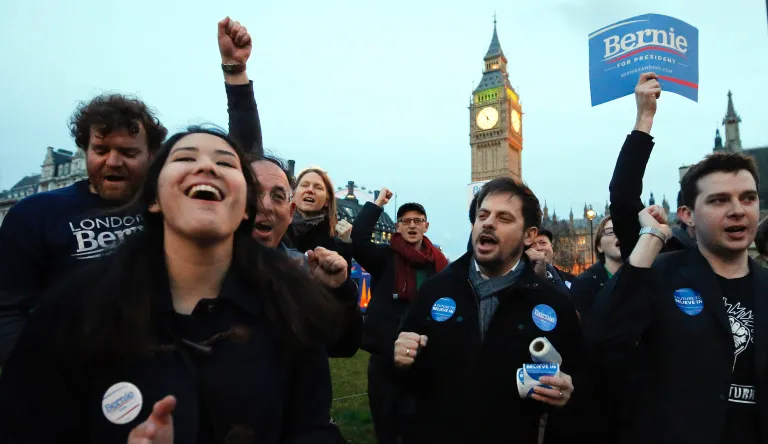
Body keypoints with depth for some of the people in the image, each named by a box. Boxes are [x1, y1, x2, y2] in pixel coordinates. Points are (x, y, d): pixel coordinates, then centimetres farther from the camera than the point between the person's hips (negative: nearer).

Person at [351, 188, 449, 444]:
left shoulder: (439, 263, 2)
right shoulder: (386, 257, -5)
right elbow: (358, 240, -22)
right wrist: (377, 204, -17)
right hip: (385, 353, -1)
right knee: (384, 420, 13)